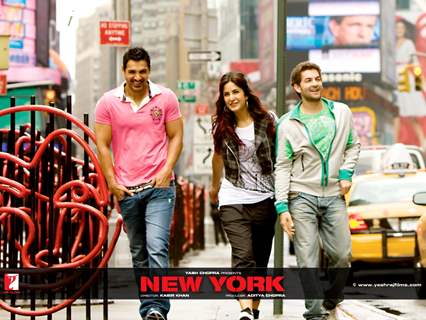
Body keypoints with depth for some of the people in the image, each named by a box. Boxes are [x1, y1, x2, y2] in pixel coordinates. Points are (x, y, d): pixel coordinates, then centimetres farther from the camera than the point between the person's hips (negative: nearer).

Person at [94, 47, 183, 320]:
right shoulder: (108, 102, 1)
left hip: (159, 186, -2)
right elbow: (102, 145, 4)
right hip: (127, 190, 2)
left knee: (157, 247, -15)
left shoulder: (166, 98, 1)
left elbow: (176, 137, 5)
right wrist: (112, 183, -2)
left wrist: (166, 171, -8)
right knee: (138, 253, 10)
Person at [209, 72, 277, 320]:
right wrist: (215, 186, 36)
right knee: (243, 257, -18)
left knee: (261, 260, 7)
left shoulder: (267, 121, -1)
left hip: (264, 199, 1)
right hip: (233, 200, -1)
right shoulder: (222, 127, 4)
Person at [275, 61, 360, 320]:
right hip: (302, 196, -2)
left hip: (334, 195, 2)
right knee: (308, 260, -6)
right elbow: (283, 167, -1)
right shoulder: (288, 123, -1)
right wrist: (282, 207, -8)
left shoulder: (341, 112, 6)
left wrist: (346, 172, 1)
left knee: (342, 255, 0)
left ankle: (331, 299, 24)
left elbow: (353, 145, 19)